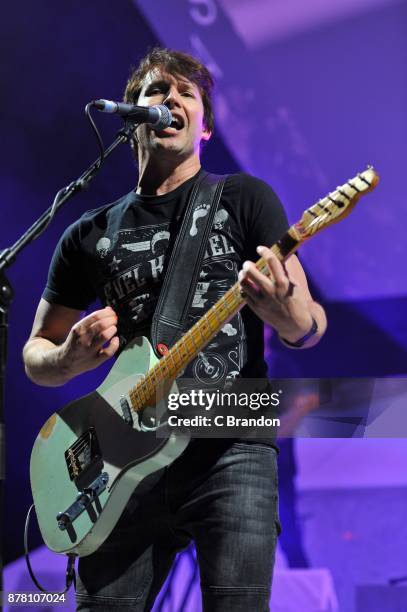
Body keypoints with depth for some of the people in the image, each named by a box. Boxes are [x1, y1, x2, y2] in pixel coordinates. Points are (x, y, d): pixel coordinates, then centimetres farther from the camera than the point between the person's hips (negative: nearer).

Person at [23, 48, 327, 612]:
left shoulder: (244, 199, 7)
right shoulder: (91, 236, 14)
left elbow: (311, 329, 3)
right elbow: (35, 355, 19)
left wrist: (289, 315, -23)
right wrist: (72, 358, -5)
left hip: (232, 448, -3)